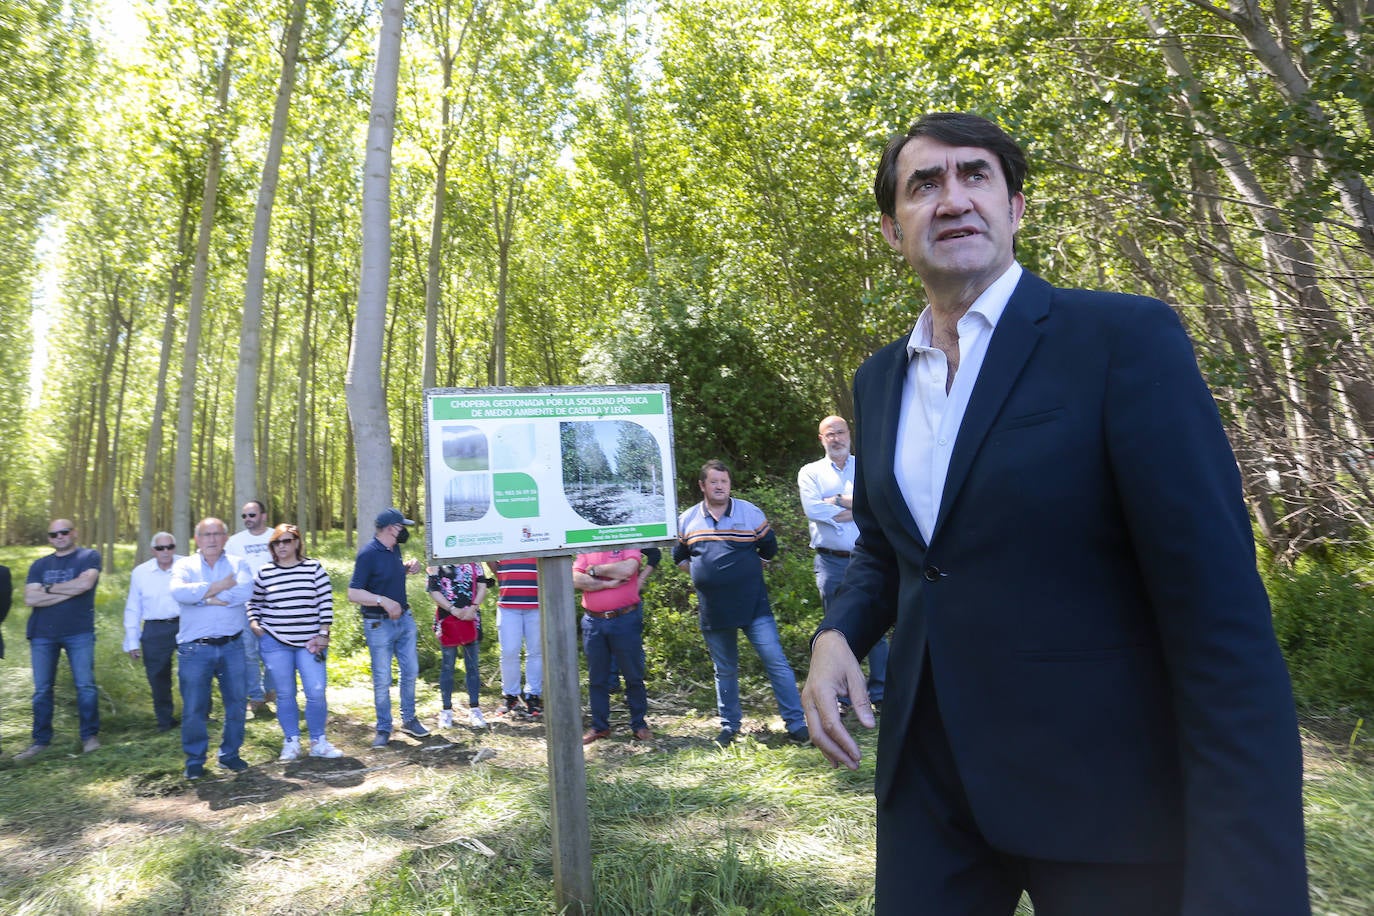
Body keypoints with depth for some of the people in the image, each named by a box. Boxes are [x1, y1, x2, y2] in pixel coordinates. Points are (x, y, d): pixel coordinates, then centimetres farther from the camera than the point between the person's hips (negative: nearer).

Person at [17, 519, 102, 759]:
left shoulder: (89, 556, 2)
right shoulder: (40, 565, 12)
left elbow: (85, 583, -16)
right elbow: (30, 598, -1)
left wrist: (49, 589, -4)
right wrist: (68, 592, -10)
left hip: (79, 633, -3)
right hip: (42, 634, 4)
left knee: (85, 685, -3)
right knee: (42, 689, 7)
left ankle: (90, 736, 7)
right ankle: (41, 740, 17)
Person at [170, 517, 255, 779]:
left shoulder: (238, 563, 5)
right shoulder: (185, 565, 5)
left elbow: (245, 591, -16)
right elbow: (178, 592, -17)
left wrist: (204, 597, -13)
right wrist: (219, 586, -15)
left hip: (232, 647, 1)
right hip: (195, 648, -1)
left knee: (237, 703, 8)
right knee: (194, 708, 5)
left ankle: (230, 754, 26)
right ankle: (194, 760, 23)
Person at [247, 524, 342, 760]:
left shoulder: (314, 568, 0)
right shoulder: (263, 572, 4)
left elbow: (326, 602, 0)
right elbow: (253, 602, 16)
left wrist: (324, 634, -4)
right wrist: (254, 623, -1)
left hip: (309, 642, -1)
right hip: (274, 642, 1)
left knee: (316, 693, -6)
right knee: (285, 694, 6)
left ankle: (318, 742, 11)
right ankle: (291, 742, 21)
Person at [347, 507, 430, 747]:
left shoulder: (394, 549, 5)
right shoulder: (368, 554, -18)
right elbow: (353, 593, -20)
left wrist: (408, 568, 4)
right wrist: (383, 601, -29)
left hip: (404, 619, 7)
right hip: (378, 625, -7)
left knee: (410, 671, 13)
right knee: (382, 680, 4)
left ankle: (409, 719, 29)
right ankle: (383, 729, 19)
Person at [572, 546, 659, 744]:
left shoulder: (628, 545, 1)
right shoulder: (585, 550, 9)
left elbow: (627, 569, -19)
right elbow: (576, 580, -5)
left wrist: (595, 570, -7)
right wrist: (608, 583, -14)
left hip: (625, 619, -3)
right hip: (593, 622, 3)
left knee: (633, 675, 5)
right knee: (596, 678, 9)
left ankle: (639, 724, 18)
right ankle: (599, 726, 21)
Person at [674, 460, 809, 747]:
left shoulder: (751, 513, -2)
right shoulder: (687, 520, 4)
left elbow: (769, 549, 9)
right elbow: (679, 556, 19)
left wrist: (748, 570, 5)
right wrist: (702, 573, 7)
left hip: (753, 605, -2)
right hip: (713, 611, 3)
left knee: (776, 663, -5)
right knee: (724, 671, 14)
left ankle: (796, 724, 4)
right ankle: (729, 725, 29)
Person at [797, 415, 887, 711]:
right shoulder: (810, 472, 8)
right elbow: (813, 509, -10)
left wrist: (838, 500, -11)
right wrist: (859, 509, -7)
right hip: (831, 562, 0)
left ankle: (880, 694, 13)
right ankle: (842, 696, 17)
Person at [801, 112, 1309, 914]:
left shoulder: (1126, 338, -11)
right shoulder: (878, 380, 6)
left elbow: (1220, 613, -16)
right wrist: (838, 634, -4)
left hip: (1101, 786, -4)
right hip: (926, 777, 5)